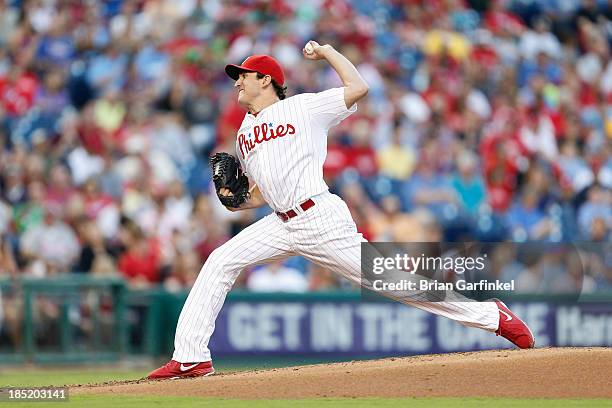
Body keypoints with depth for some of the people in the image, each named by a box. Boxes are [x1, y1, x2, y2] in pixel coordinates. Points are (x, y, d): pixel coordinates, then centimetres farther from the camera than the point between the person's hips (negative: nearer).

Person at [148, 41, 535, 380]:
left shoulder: (303, 107, 2)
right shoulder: (245, 133, 21)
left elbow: (358, 87, -8)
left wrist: (326, 50, -1)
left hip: (321, 219, -7)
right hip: (282, 224, 7)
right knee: (220, 263, -6)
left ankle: (491, 315, 0)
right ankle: (192, 357, -5)